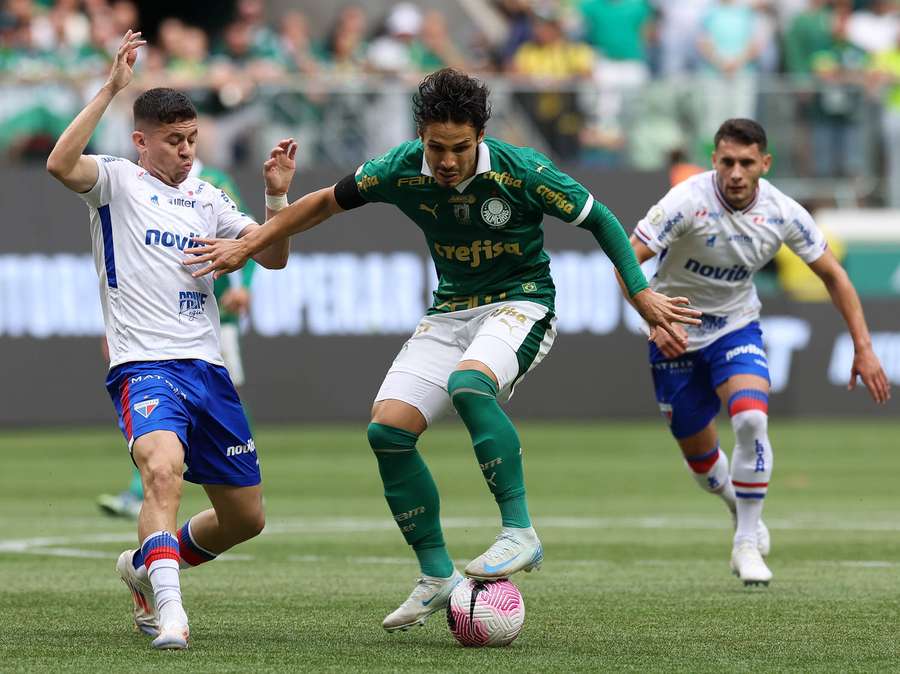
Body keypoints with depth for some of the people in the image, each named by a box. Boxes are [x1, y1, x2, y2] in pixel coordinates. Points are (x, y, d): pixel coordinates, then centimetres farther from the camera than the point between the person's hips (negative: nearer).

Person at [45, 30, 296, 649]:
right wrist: (110, 90, -24)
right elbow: (61, 164, -20)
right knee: (163, 467, -36)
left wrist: (277, 196, -4)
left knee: (245, 517, 11)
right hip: (144, 366, -6)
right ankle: (168, 609, -38)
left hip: (207, 368, 6)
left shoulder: (205, 198, 16)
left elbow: (273, 257, 12)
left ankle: (146, 566, 35)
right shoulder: (116, 182, 1)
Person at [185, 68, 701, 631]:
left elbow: (599, 220, -7)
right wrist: (247, 246, 7)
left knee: (469, 385, -37)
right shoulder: (403, 169, -8)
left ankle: (520, 532, -29)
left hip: (520, 304, -5)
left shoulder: (520, 170, -19)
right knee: (388, 429, -11)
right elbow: (328, 203, 8)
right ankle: (438, 576, 1)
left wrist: (642, 295, -8)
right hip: (450, 311, 5)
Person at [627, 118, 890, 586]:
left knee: (751, 420, -25)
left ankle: (747, 543, -11)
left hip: (737, 328, 1)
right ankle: (739, 508, 41)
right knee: (696, 448, 7)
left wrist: (863, 347, -5)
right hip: (675, 334, -1)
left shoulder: (783, 213, -15)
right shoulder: (688, 201, -25)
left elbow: (832, 274, -2)